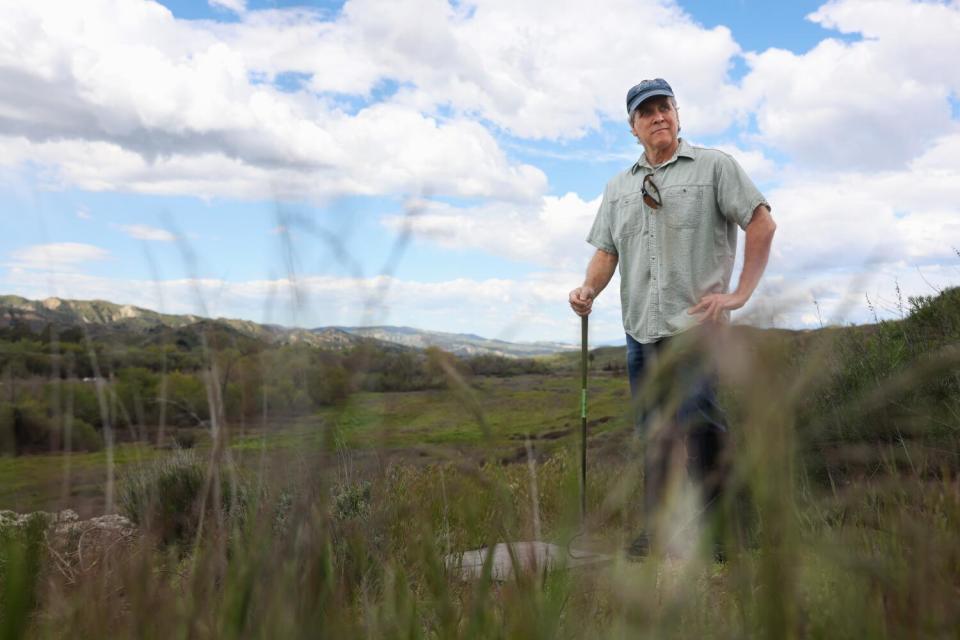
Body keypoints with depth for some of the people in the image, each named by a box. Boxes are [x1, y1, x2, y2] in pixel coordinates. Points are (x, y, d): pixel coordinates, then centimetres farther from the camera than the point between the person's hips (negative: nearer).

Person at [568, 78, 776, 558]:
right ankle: (655, 533, 15)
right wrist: (589, 289, -6)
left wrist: (740, 294, -6)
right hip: (641, 329, 5)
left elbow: (761, 224, 1)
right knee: (653, 435, 8)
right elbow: (607, 251, 15)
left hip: (696, 323, -5)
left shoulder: (714, 167, 5)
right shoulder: (618, 188, 19)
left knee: (699, 425, -13)